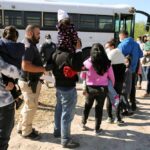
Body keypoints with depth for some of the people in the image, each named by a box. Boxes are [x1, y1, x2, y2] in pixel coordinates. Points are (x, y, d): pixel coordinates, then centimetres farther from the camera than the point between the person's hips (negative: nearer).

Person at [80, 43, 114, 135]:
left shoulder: (87, 62, -10)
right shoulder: (107, 63, -7)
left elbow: (82, 76, 2)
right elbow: (111, 77, 2)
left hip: (90, 88, 0)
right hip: (103, 88, 0)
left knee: (87, 106, 22)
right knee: (99, 108, 13)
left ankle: (84, 124, 38)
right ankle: (97, 129, 21)